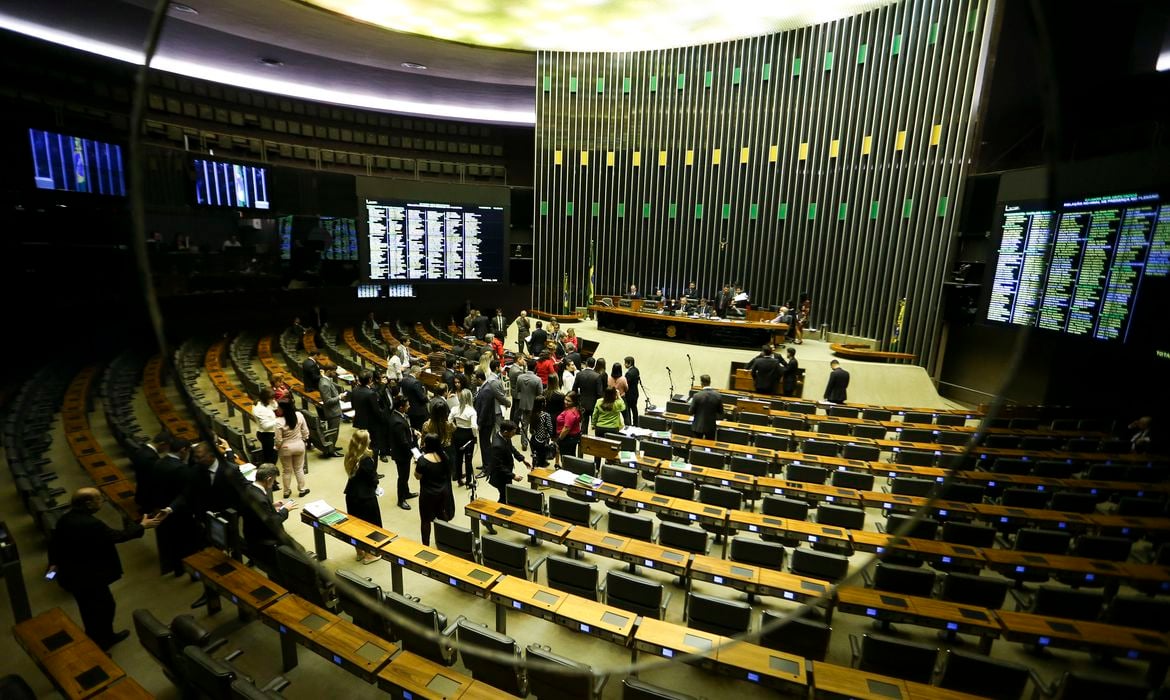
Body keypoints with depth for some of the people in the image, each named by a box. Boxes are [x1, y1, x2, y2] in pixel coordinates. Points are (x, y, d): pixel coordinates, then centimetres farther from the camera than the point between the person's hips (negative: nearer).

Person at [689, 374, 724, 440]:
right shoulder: (718, 395, -9)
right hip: (711, 427, 2)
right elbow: (720, 413, 0)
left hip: (698, 427, -2)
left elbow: (691, 412, -8)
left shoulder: (697, 395, -18)